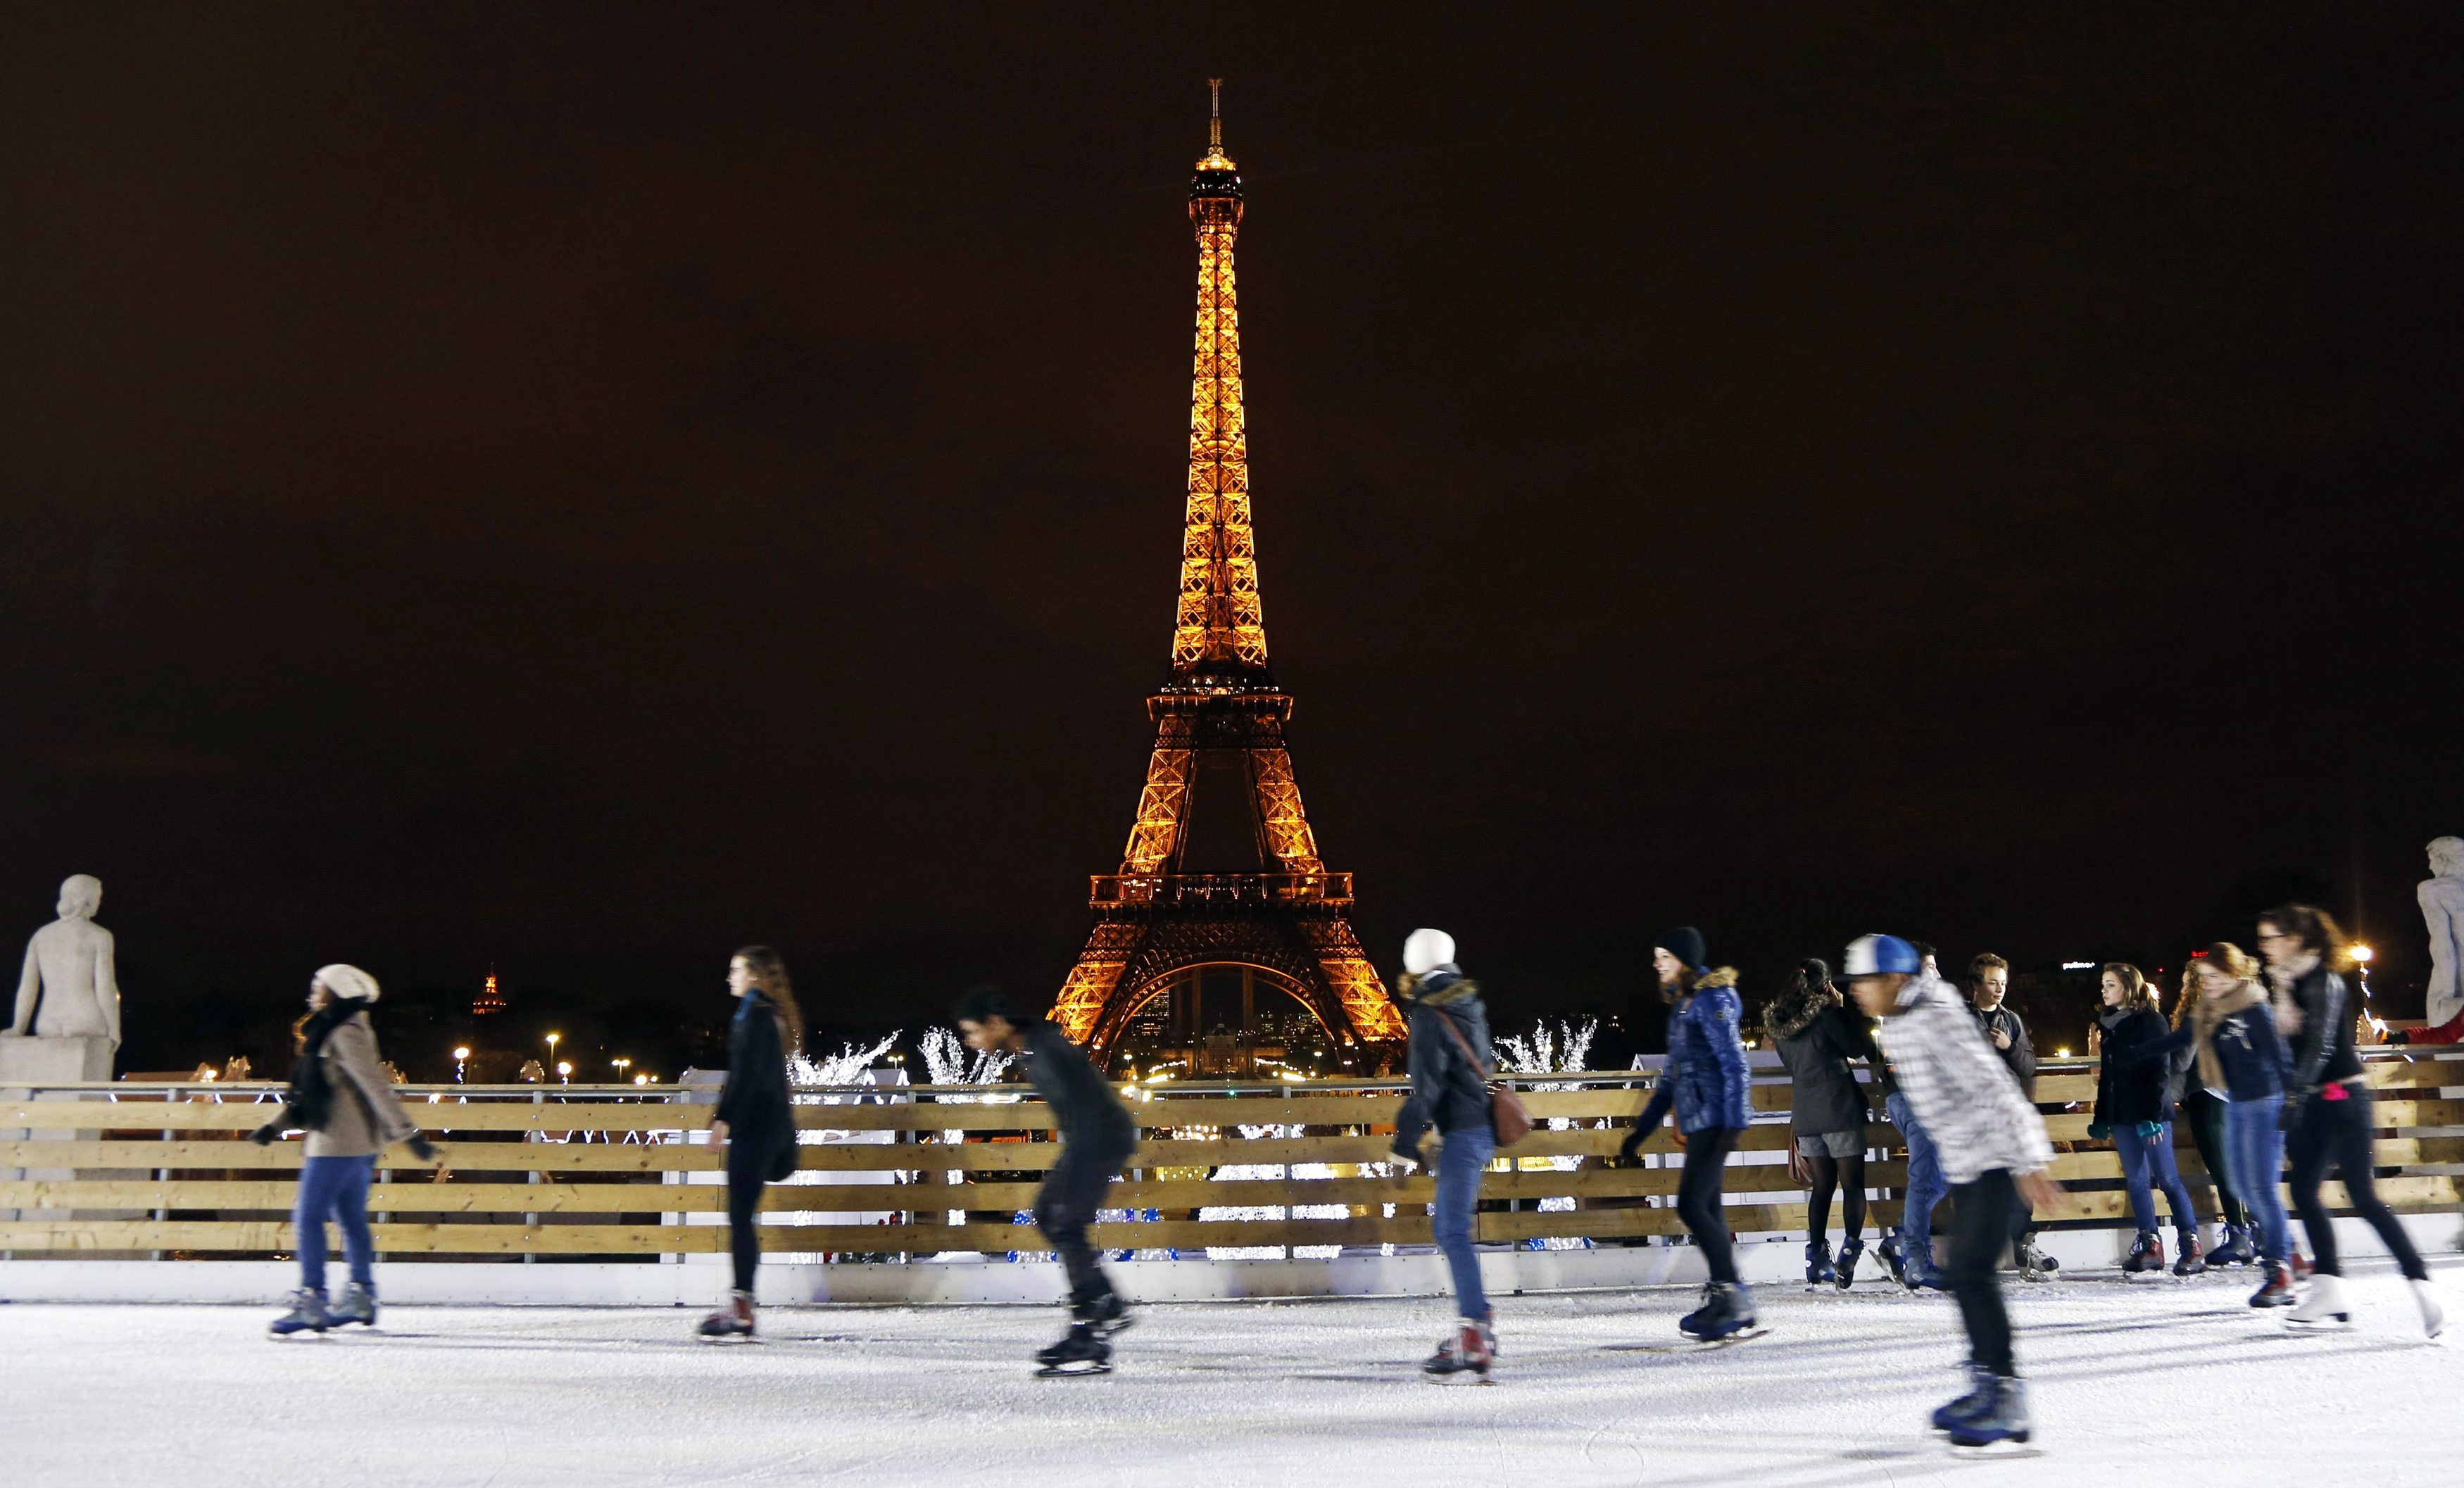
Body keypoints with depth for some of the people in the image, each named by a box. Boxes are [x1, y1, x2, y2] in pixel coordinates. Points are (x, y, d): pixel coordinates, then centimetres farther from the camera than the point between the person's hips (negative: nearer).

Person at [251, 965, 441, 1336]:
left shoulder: (346, 1034, -15)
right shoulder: (332, 1033, 17)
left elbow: (377, 1086, -21)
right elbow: (308, 1095, 24)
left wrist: (407, 1133, -25)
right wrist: (276, 1125, 21)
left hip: (338, 1142, -10)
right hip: (360, 1142, 10)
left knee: (309, 1216, -9)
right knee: (351, 1218, 14)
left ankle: (311, 1302, -10)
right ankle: (361, 1296, 21)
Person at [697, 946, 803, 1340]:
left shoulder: (753, 1014, -10)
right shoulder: (774, 1015, 19)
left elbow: (745, 1073, -19)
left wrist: (725, 1118, -20)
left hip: (754, 1127, -10)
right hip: (774, 1126, 10)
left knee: (741, 1214, -11)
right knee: (745, 1214, 15)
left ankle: (741, 1311, -13)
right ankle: (740, 1306, 18)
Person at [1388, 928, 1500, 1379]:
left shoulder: (1430, 1016, -13)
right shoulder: (1468, 1006, 13)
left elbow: (1426, 1084, -19)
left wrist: (1408, 1140, -17)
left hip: (1462, 1134, -9)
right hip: (1482, 1127, 10)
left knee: (1453, 1232, -12)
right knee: (1446, 1225, 17)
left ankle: (1475, 1338, -19)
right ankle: (1475, 1322, 20)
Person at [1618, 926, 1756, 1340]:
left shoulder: (1711, 1000, -10)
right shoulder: (1682, 1003, 19)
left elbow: (1735, 1065, -16)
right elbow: (1673, 1073, 24)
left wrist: (1735, 1124, -22)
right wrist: (1642, 1129, 24)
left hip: (1714, 1119, -10)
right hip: (1697, 1121, 10)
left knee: (1692, 1205, -14)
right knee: (1708, 1209, 9)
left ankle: (1731, 1294, -9)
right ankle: (1730, 1303, 13)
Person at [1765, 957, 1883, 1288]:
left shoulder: (1777, 1020, 9)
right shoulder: (1826, 1013, -11)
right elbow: (1856, 1048, -2)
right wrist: (1842, 1008, 4)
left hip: (1804, 1112, 6)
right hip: (1838, 1107, -6)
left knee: (1821, 1186, 12)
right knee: (1853, 1184, -2)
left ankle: (1816, 1260, 9)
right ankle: (1849, 1253, -14)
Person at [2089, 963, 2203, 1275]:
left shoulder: (2151, 1021, -6)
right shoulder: (2108, 1024, 15)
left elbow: (2160, 1071, -12)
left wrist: (2154, 1114, -18)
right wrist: (2101, 1117, 17)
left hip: (2150, 1114, -7)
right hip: (2121, 1114, 7)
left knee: (2168, 1179, -6)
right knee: (2136, 1181, 6)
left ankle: (2191, 1246, -3)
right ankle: (2150, 1247, 9)